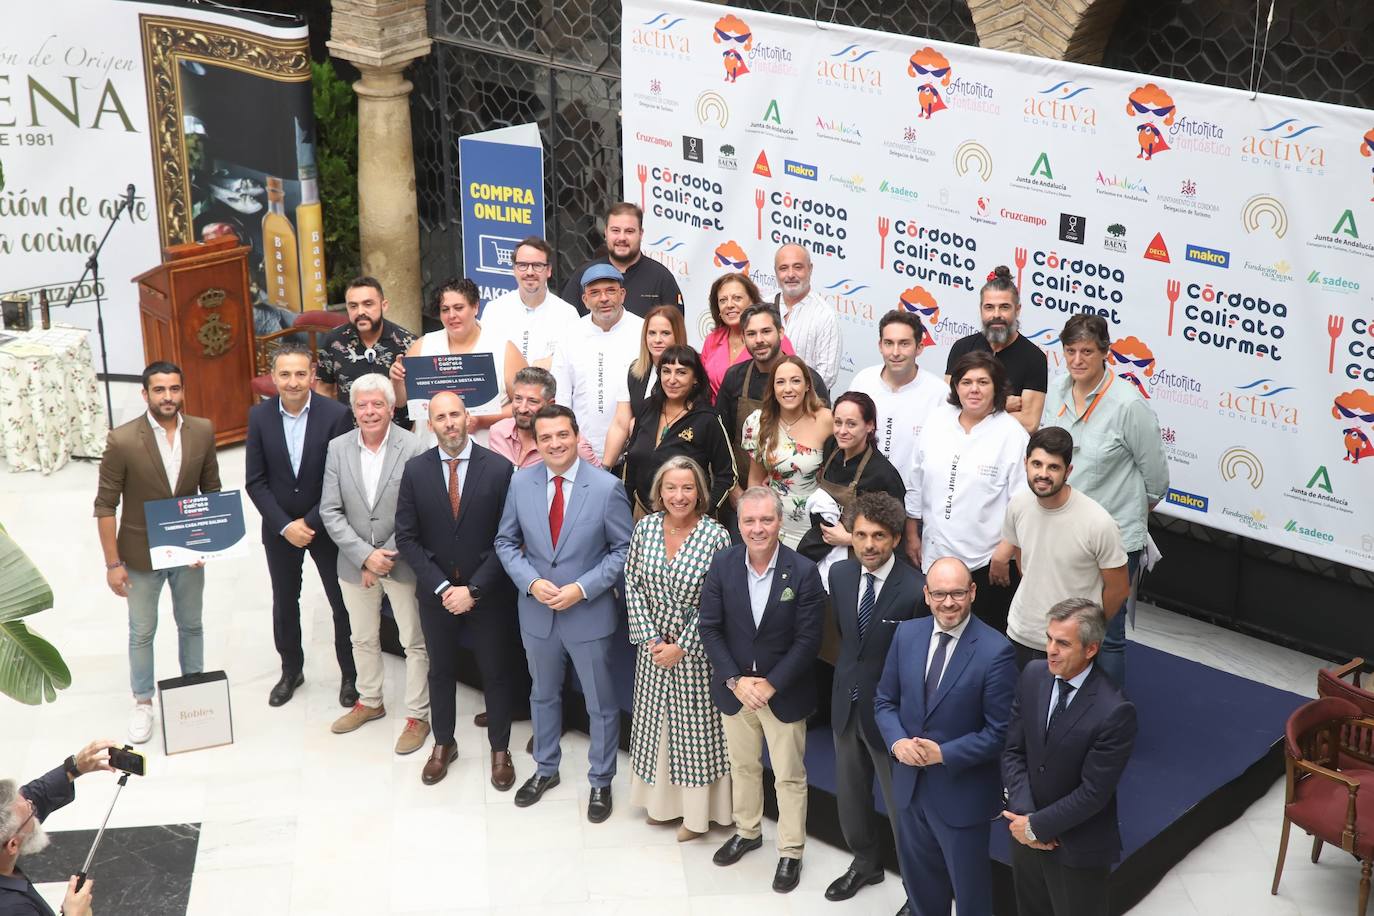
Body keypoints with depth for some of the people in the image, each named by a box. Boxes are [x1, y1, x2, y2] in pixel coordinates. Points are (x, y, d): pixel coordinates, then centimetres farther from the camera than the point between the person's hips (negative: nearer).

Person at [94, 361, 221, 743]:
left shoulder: (203, 431, -10)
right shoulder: (122, 440, -20)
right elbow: (105, 505, -14)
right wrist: (112, 563, -13)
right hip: (141, 554, -3)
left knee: (191, 625, 20)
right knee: (142, 632, 15)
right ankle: (143, 702, 34)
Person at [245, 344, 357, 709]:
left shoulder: (336, 414, -16)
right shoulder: (259, 416, -8)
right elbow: (255, 481, -5)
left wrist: (311, 523, -16)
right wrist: (285, 526, -13)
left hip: (326, 525, -2)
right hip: (279, 528, 3)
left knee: (343, 603, 7)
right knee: (284, 604, 16)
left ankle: (351, 675, 25)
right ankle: (291, 670, 35)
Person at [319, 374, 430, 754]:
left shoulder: (412, 448, -15)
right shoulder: (338, 449, -3)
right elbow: (330, 511, -5)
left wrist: (385, 558, -17)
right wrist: (365, 555, -15)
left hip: (402, 561, -4)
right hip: (355, 562, 4)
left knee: (414, 642, 7)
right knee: (362, 638, 20)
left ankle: (417, 716, 20)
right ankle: (369, 701, 39)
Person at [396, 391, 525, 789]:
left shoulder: (499, 468, -12)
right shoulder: (415, 470, -6)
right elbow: (407, 537, -4)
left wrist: (474, 589, -15)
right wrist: (442, 587, -12)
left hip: (487, 592, -2)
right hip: (435, 592, 2)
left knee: (496, 672, 10)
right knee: (441, 670, 17)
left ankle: (500, 749, 27)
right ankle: (443, 744, 35)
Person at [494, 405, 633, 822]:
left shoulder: (607, 487, -16)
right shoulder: (521, 483, -7)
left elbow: (623, 549, -10)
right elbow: (506, 542, 2)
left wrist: (582, 588, -19)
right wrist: (531, 582, -14)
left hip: (589, 613, -3)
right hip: (537, 611, 3)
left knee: (600, 704, 11)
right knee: (543, 694, 22)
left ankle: (600, 781, 31)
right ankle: (545, 769, 42)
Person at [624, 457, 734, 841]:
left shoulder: (716, 536, -15)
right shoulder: (645, 528, -4)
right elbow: (632, 584, 0)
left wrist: (682, 647, -14)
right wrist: (649, 638, -8)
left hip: (695, 648, -4)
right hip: (653, 646, 4)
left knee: (696, 723, 6)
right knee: (656, 720, 16)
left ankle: (696, 812, 22)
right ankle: (661, 801, 35)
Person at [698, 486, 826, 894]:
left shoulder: (803, 572, -17)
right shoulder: (722, 564, -10)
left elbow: (807, 640, -15)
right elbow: (709, 627, -6)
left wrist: (771, 684, -18)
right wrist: (734, 681, -14)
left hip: (784, 690, -3)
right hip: (734, 688, 3)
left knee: (789, 775, 10)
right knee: (742, 765, 21)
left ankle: (791, 851, 25)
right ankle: (747, 831, 42)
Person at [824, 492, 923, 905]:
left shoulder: (915, 591, -24)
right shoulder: (840, 573, -5)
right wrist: (849, 675, 12)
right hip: (846, 704, 6)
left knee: (901, 805, 7)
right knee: (849, 794, 23)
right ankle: (866, 863, 47)